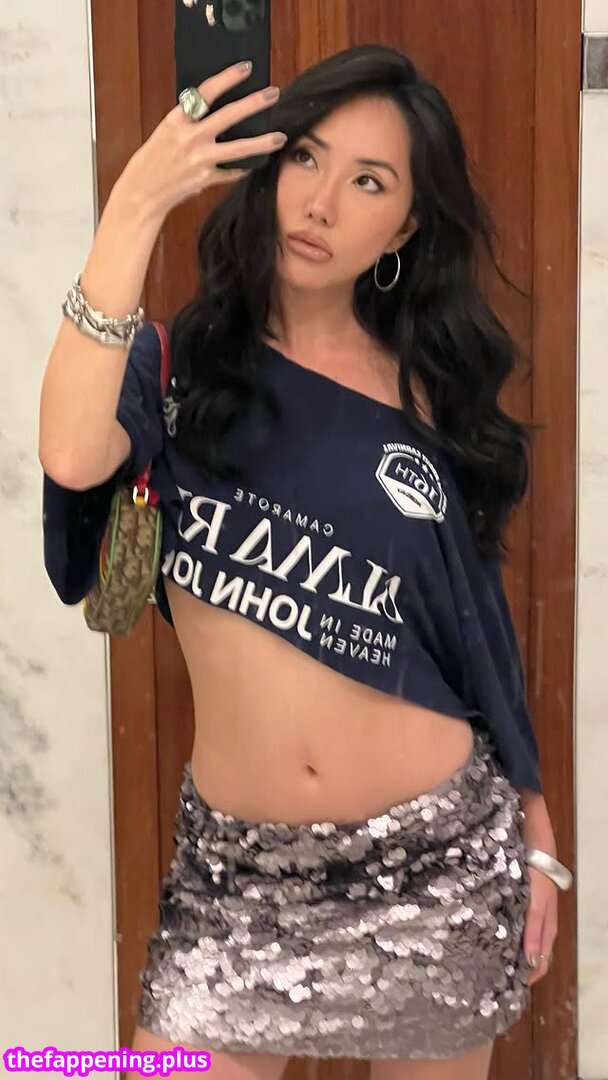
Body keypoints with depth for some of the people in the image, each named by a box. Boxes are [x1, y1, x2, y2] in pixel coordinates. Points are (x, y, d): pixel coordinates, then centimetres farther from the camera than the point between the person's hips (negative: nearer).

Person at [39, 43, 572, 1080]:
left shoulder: (428, 393, 2)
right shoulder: (179, 365, -2)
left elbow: (479, 632, 8)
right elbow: (72, 457, -25)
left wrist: (537, 836, 9)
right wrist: (135, 208, -24)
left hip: (441, 849, 1)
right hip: (235, 862, 0)